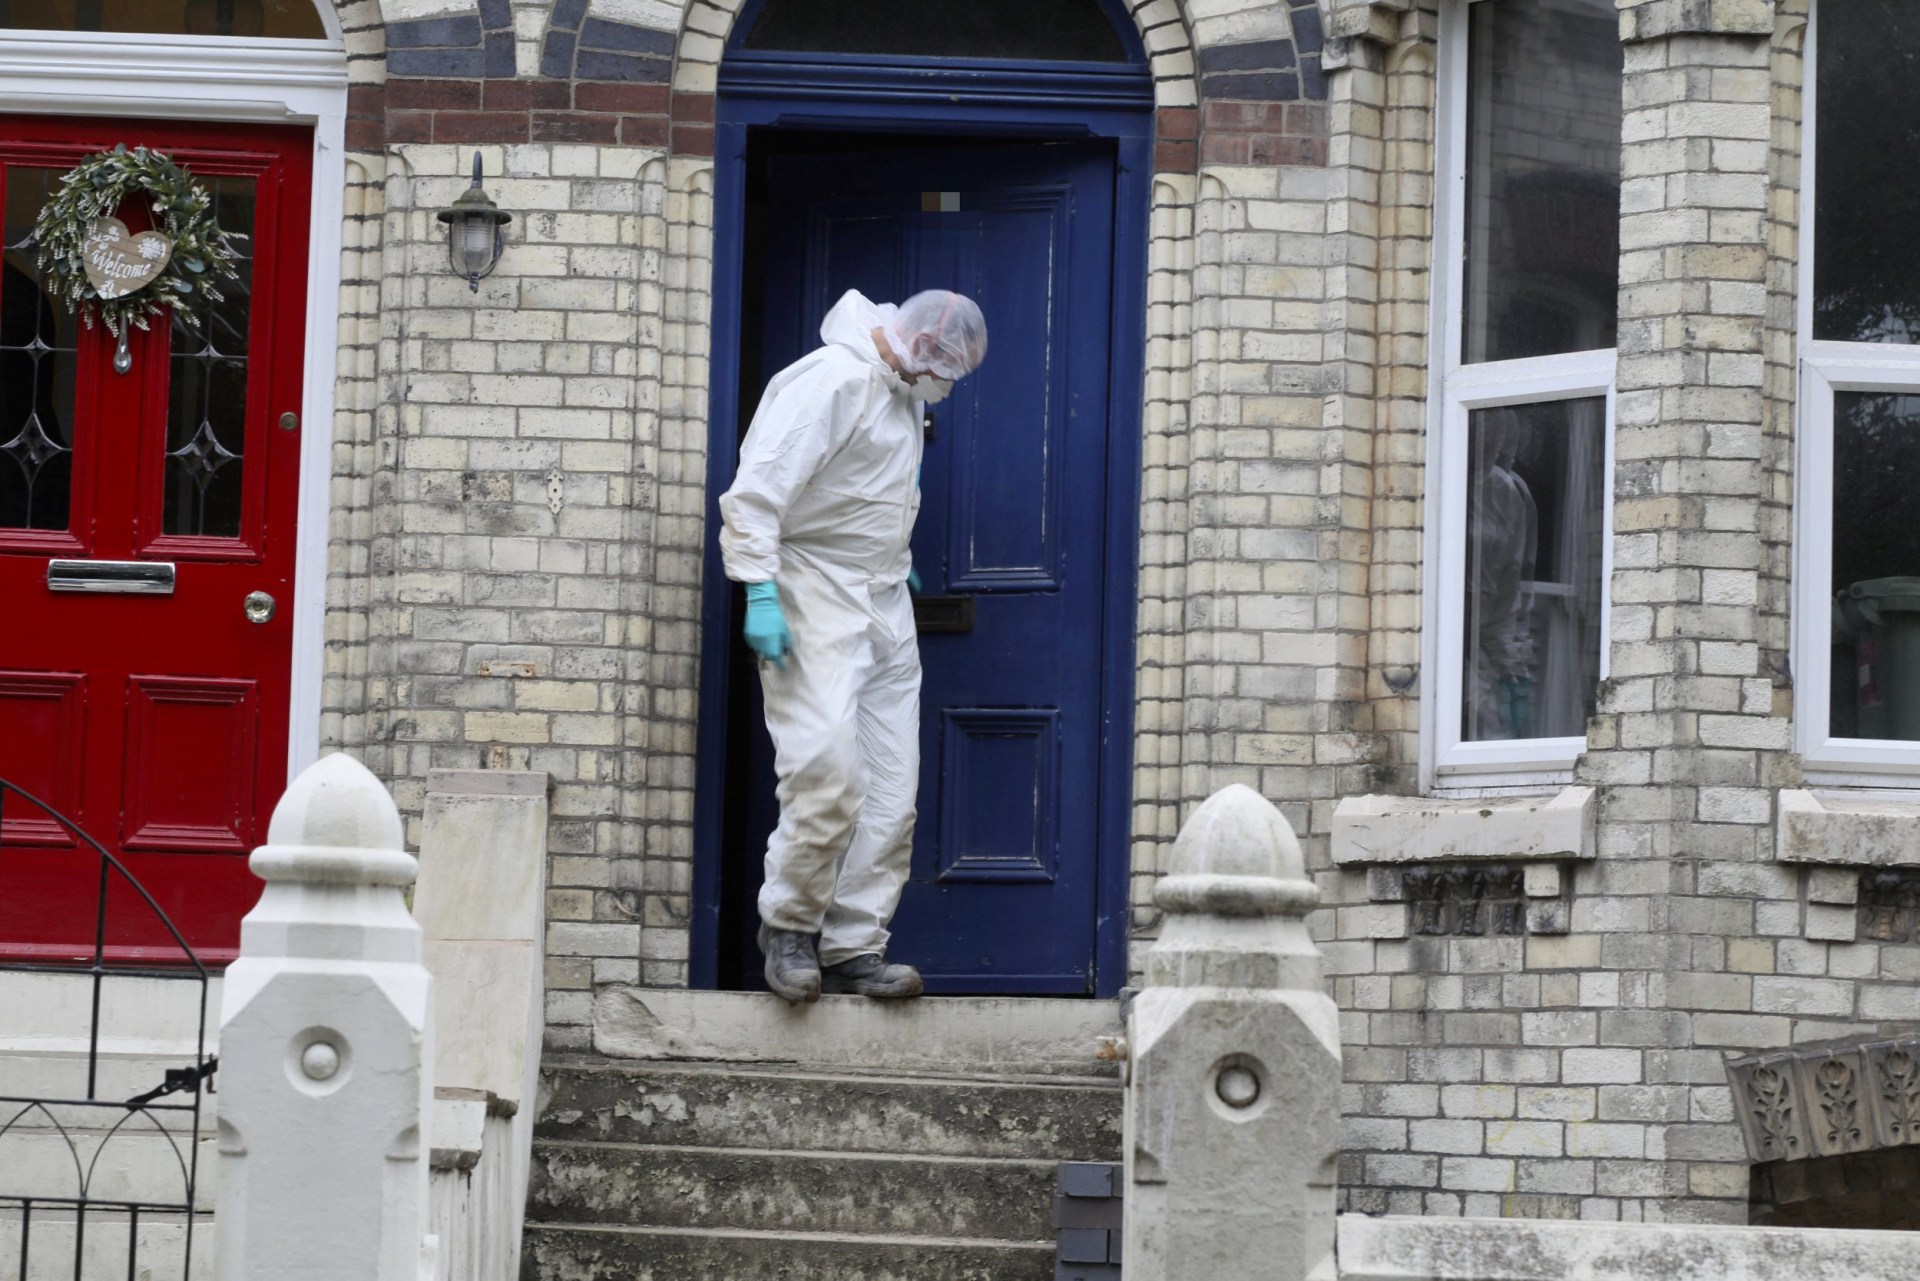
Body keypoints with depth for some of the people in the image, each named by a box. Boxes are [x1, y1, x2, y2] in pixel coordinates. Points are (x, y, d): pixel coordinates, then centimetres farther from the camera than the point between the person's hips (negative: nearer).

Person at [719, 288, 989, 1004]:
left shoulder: (902, 392, 15)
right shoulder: (829, 380, -14)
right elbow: (759, 488, -19)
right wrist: (760, 591, -24)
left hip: (883, 607, 9)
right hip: (814, 596, -9)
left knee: (890, 792, 4)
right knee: (827, 771, -18)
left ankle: (854, 949, 7)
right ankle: (788, 925, -1)